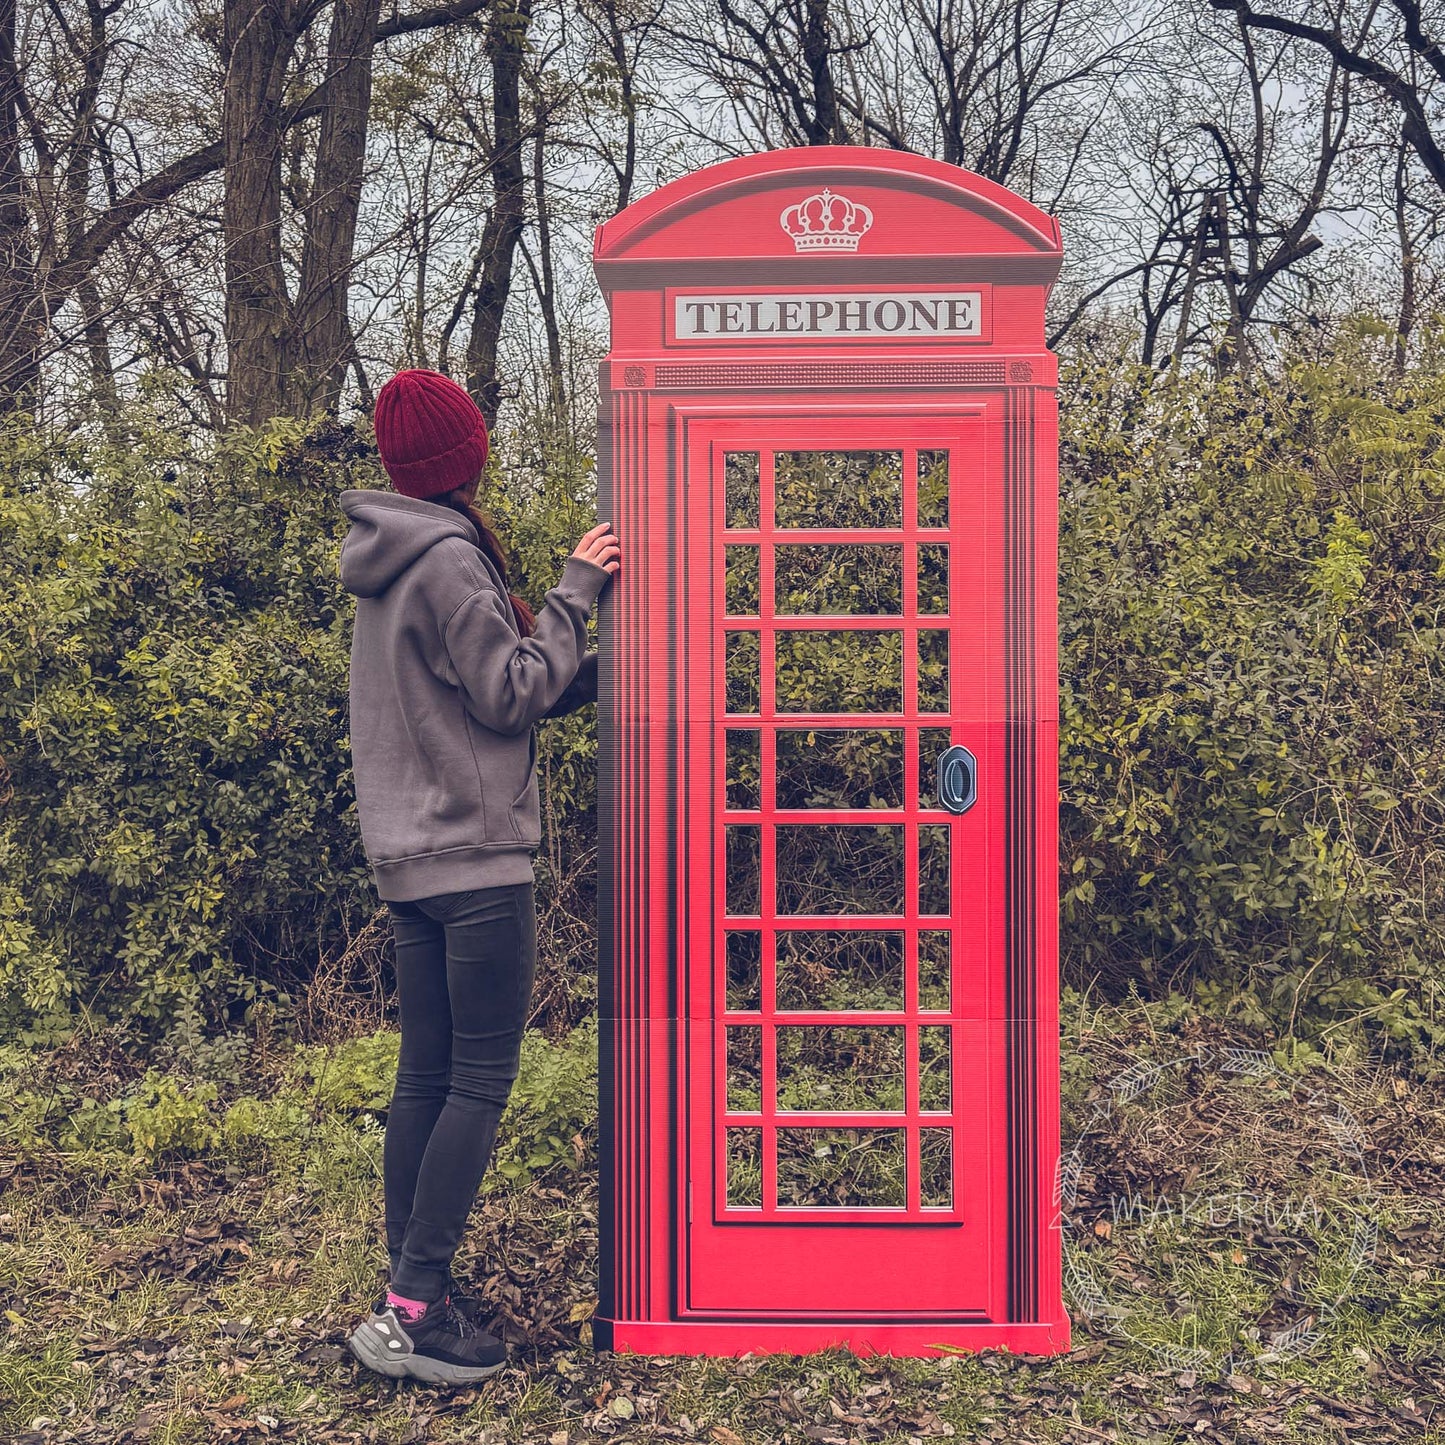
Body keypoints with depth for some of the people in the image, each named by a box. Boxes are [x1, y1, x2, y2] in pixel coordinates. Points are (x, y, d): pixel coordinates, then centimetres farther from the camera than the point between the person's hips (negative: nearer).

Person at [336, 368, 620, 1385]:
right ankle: (414, 1309, 1)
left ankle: (409, 1286, 20)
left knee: (427, 1079, 12)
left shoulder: (395, 563, 17)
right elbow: (512, 696, -11)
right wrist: (575, 590, -3)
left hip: (410, 855, 9)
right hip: (474, 854, -9)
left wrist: (601, 660, 12)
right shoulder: (449, 559, -13)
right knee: (481, 1081, -3)